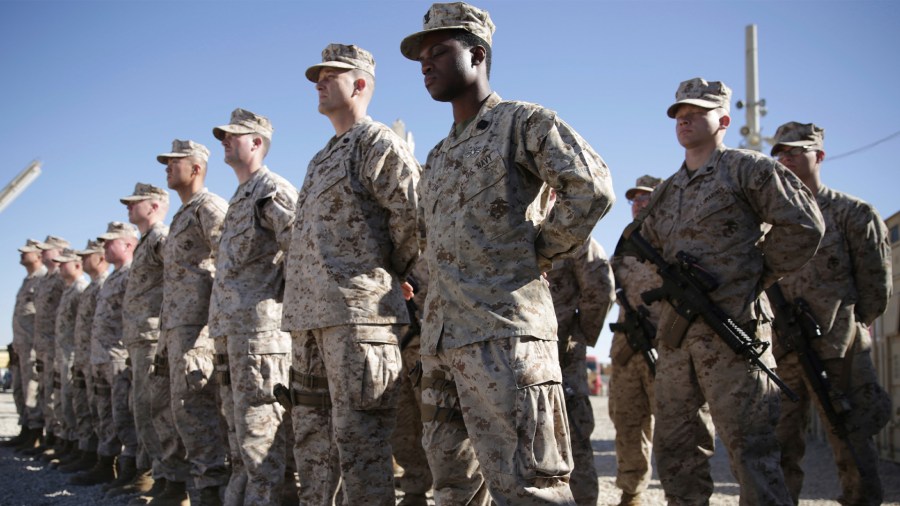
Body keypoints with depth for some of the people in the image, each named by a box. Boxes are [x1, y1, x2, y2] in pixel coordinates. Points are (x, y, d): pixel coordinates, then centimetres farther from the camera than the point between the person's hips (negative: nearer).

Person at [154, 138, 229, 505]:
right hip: (173, 324, 10)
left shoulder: (210, 207, -6)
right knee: (163, 401, 13)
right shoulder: (181, 216, 25)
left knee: (190, 403, -13)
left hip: (197, 324, -10)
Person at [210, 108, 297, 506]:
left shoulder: (272, 190, -6)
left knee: (259, 427, -9)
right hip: (230, 327, 10)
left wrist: (287, 301, -14)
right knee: (238, 424, 14)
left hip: (259, 324, -10)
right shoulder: (239, 197, 24)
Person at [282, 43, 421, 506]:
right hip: (307, 313, 10)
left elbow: (415, 212, -14)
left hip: (356, 311, -10)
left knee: (358, 438, -9)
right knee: (311, 434, 13)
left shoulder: (376, 143, -3)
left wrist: (388, 271, -3)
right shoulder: (321, 158, 24)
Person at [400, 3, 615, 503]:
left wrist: (536, 255, -7)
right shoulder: (439, 156, 23)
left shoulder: (523, 122, -1)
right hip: (440, 339, 9)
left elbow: (592, 188, -14)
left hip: (503, 334, -9)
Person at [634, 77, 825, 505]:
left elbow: (803, 226, -6)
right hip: (675, 333, 7)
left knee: (749, 447, -8)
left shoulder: (747, 169, 0)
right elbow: (648, 246, 32)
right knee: (675, 447, 11)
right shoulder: (666, 193, 19)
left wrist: (758, 274, -3)